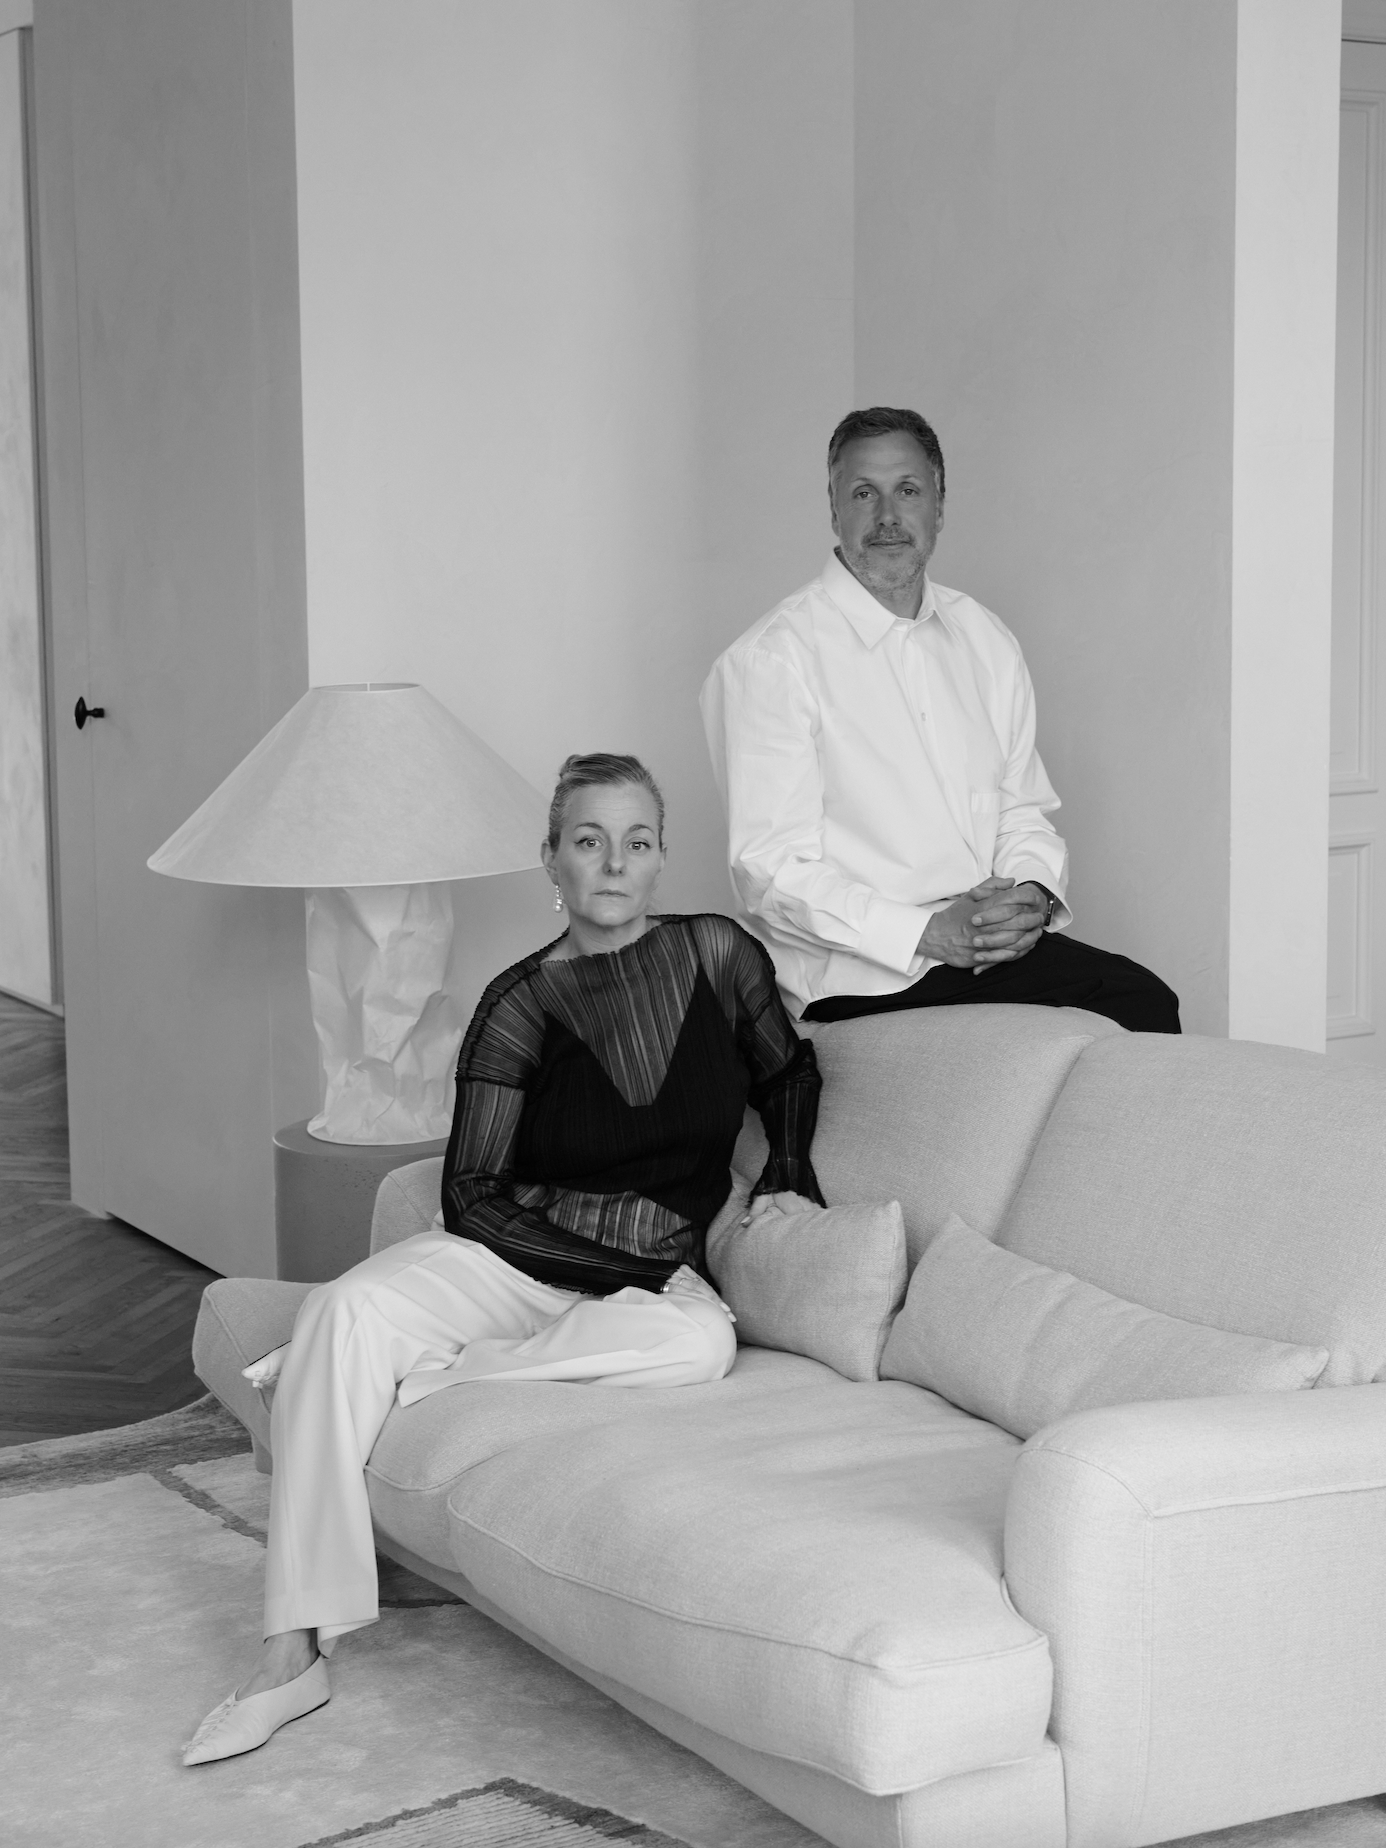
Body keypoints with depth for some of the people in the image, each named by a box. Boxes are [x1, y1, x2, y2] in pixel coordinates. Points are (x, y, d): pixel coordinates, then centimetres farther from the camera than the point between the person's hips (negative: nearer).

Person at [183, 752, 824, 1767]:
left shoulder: (719, 954, 4)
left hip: (657, 1283, 1)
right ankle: (297, 1653, -32)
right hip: (508, 1258, -1)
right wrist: (617, 1257, -11)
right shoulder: (520, 1004, 0)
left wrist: (788, 1181, 6)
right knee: (347, 1310, -31)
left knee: (701, 1340, -37)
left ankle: (404, 1375, -24)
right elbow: (471, 1196, -3)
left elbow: (789, 1075, 23)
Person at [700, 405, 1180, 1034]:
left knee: (1145, 1003, -19)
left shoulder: (985, 641, 15)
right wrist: (929, 933, -20)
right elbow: (773, 871, -12)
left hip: (995, 948, 6)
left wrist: (1033, 894, -4)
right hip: (860, 977, -6)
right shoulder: (772, 658, -7)